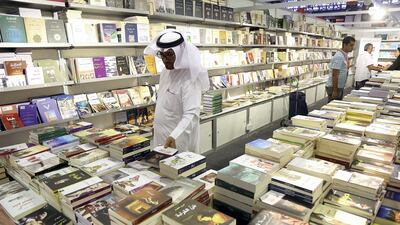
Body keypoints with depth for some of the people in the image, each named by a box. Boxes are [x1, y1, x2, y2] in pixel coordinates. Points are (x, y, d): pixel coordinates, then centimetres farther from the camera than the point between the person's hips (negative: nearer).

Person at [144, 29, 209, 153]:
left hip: (178, 140, -8)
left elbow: (191, 114, -30)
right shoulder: (165, 72, 4)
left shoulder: (189, 78, -22)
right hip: (160, 136, 8)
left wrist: (174, 136, -42)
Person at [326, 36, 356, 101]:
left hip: (340, 87, 10)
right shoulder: (339, 56, -19)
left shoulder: (345, 55, 10)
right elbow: (334, 75, -22)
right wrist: (334, 91, -23)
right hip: (334, 87, -10)